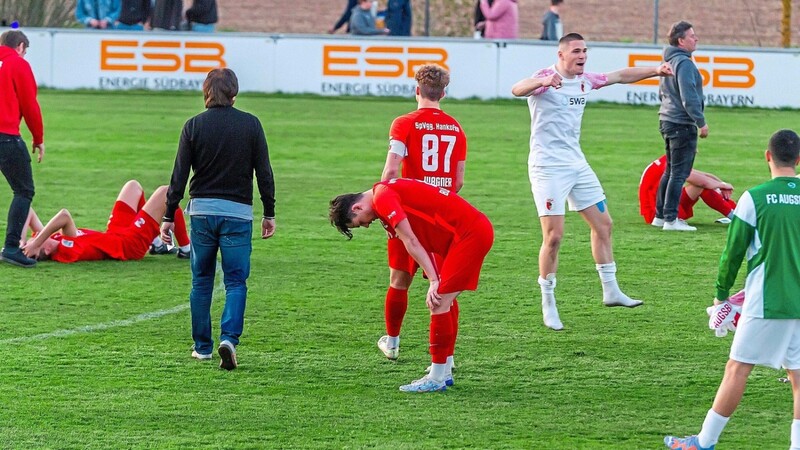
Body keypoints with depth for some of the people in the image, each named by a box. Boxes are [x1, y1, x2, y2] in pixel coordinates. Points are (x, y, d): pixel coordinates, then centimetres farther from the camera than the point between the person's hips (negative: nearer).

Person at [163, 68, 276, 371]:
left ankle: (202, 346, 16)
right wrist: (269, 214, 10)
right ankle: (229, 338, -17)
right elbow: (264, 172, 1)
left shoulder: (193, 126, -1)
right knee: (236, 281, 2)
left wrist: (169, 217, 5)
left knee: (201, 281, 12)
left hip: (201, 211, 1)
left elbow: (179, 175, 0)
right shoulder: (250, 125, -1)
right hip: (238, 212, -1)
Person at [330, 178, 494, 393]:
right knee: (441, 301, 14)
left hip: (470, 233, -10)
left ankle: (437, 378, -6)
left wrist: (434, 281, -15)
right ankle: (444, 373, 19)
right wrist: (436, 279, 8)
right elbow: (421, 243, 15)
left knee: (439, 302, -9)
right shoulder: (390, 192, 18)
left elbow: (411, 242, -16)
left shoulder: (382, 198, -12)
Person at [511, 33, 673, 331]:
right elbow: (517, 90, -35)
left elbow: (620, 76, 21)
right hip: (548, 168, -8)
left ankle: (610, 291, 25)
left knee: (603, 224, 12)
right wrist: (543, 81, -56)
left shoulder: (584, 81, 8)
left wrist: (656, 70, 13)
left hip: (577, 165, 8)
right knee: (554, 236, -11)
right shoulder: (546, 78, -15)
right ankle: (548, 306, 0)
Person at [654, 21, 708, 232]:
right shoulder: (684, 63, -17)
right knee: (679, 173, -7)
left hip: (668, 120, 10)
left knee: (670, 171, 18)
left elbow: (662, 92, 24)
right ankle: (671, 219, -8)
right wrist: (701, 122, -16)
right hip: (682, 124, -10)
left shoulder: (669, 62, 14)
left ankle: (661, 214, 24)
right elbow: (689, 98, -21)